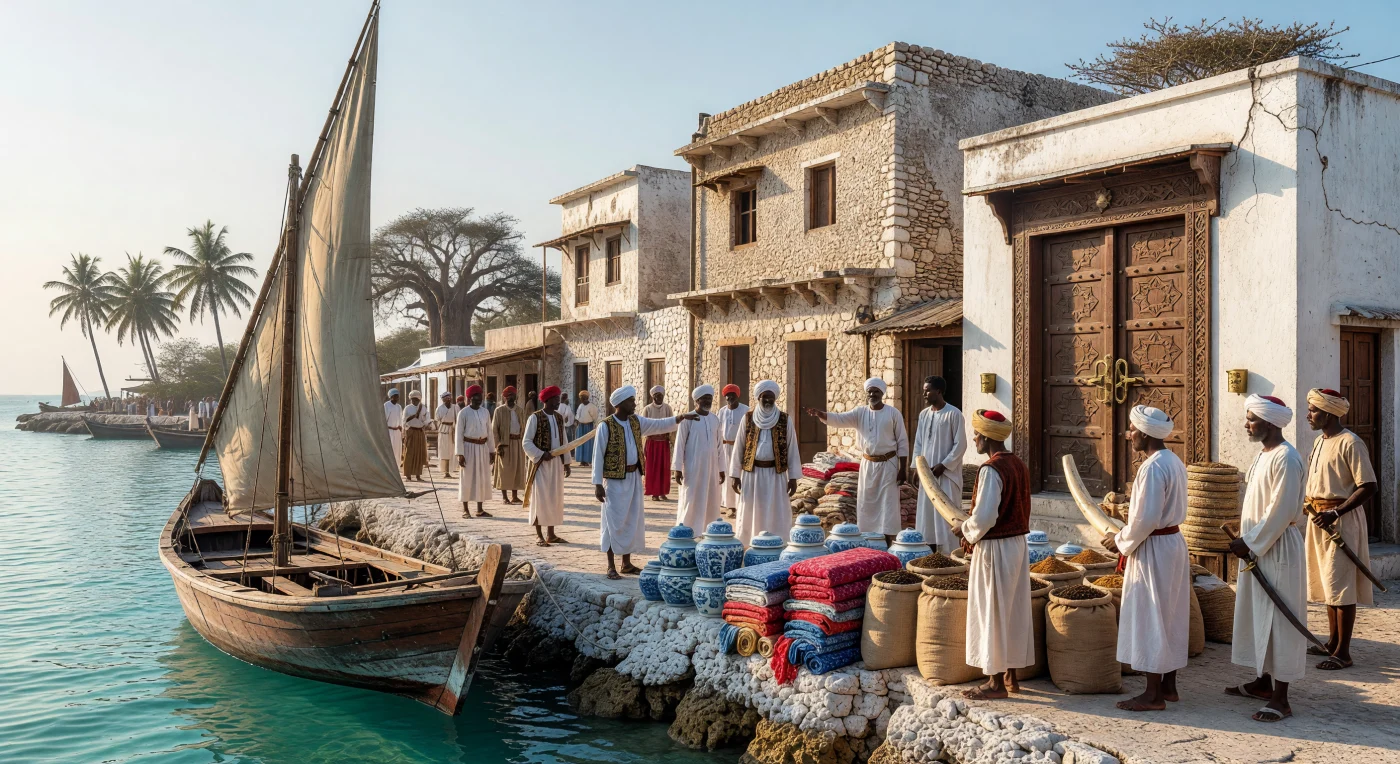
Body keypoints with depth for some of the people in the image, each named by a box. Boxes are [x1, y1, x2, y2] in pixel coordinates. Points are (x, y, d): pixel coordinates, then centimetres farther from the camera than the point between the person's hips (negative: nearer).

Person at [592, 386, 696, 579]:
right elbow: (598, 456, -13)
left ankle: (627, 563, 22)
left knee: (632, 520, 11)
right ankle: (611, 566, 8)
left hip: (634, 478, 7)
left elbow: (660, 425, 9)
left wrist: (681, 417, -4)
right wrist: (597, 484, -15)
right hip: (614, 480, -7)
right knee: (614, 521, -1)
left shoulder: (636, 421, 5)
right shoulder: (605, 426, -13)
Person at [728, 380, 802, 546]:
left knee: (776, 515, 1)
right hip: (751, 473, 1)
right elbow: (738, 447, 3)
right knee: (750, 514, 6)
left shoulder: (785, 420, -1)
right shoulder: (747, 419, 0)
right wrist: (734, 475, 0)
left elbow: (792, 449, 1)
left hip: (775, 474, -1)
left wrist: (793, 477, -2)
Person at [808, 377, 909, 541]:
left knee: (887, 504, -1)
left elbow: (902, 442, -4)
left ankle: (887, 545, 4)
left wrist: (903, 469, -8)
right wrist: (819, 414, -33)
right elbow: (839, 419, -14)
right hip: (867, 464, 4)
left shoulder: (893, 413, -6)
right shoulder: (860, 412, 1)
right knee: (866, 504, 7)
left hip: (888, 465, -3)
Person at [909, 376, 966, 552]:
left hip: (947, 474, -6)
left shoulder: (954, 414, -11)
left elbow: (960, 445, -12)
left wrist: (943, 466, -14)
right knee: (926, 514, 8)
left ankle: (949, 555, 1)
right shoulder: (924, 414, 8)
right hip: (927, 473, 6)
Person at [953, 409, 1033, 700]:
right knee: (1014, 611, 15)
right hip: (1018, 544, 9)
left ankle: (996, 683, 9)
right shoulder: (1019, 465, 7)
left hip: (995, 548, -9)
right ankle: (1010, 675, 25)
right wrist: (973, 532, 12)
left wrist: (964, 529, -5)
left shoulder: (991, 470, -21)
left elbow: (984, 517, -26)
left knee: (992, 613, 1)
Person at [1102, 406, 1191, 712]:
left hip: (1154, 549, -10)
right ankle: (1168, 686, 25)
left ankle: (1153, 695, 6)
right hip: (1173, 542, 10)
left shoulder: (1152, 467, -22)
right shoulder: (1174, 461, 9)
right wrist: (1126, 537, 14)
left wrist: (1120, 541, -9)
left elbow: (1145, 519, -24)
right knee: (1170, 619, 15)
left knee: (1150, 620, -1)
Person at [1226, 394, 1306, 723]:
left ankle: (1280, 699, 2)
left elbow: (1281, 511, -22)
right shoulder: (1264, 455, 12)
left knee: (1278, 620, -4)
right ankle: (1264, 681, 29)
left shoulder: (1286, 458, -18)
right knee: (1258, 616, 17)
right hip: (1258, 548, 10)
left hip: (1278, 549, -10)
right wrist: (1244, 541, 8)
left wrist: (1250, 543, -16)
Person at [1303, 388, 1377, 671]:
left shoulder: (1350, 443, -15)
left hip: (1342, 520, -9)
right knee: (1328, 583, 16)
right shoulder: (1319, 442, 12)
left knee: (1341, 586, -4)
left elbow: (1369, 486, -20)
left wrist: (1335, 513, -24)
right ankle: (1333, 642, 27)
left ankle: (1343, 652, 2)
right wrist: (1308, 502, 6)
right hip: (1319, 519, 9)